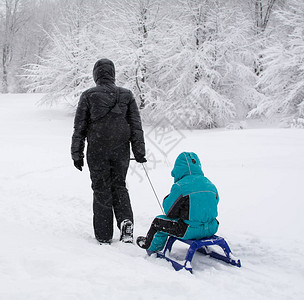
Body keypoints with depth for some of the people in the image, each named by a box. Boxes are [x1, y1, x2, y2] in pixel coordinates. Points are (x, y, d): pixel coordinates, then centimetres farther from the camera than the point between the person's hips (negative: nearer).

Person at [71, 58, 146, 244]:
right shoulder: (126, 95, 2)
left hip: (97, 151, -2)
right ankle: (125, 220, -4)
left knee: (101, 190, 8)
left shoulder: (88, 96, -6)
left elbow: (80, 127, -3)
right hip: (121, 150, 2)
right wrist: (139, 151, 8)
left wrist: (77, 154, 4)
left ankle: (104, 236, 11)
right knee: (119, 186, 19)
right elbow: (136, 126, 3)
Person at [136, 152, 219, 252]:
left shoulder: (179, 187, -12)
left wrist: (167, 199, 14)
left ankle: (151, 248, 39)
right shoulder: (210, 184, 6)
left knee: (159, 222, 14)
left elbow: (169, 212, -8)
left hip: (191, 231, -6)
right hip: (211, 229, 6)